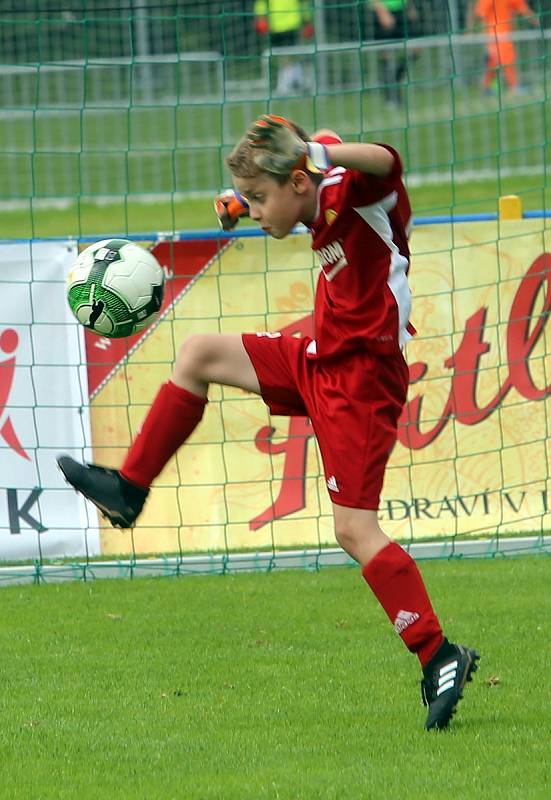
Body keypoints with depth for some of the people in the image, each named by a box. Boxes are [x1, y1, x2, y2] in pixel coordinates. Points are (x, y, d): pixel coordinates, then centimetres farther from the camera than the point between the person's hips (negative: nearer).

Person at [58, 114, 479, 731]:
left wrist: (317, 152, -54)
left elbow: (386, 163, -40)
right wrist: (246, 197, 20)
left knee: (354, 528, -14)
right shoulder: (320, 209, 9)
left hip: (360, 378, -10)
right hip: (320, 360, 10)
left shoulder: (356, 193, -16)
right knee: (198, 354, 18)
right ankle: (128, 490, 25)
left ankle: (440, 658, -11)